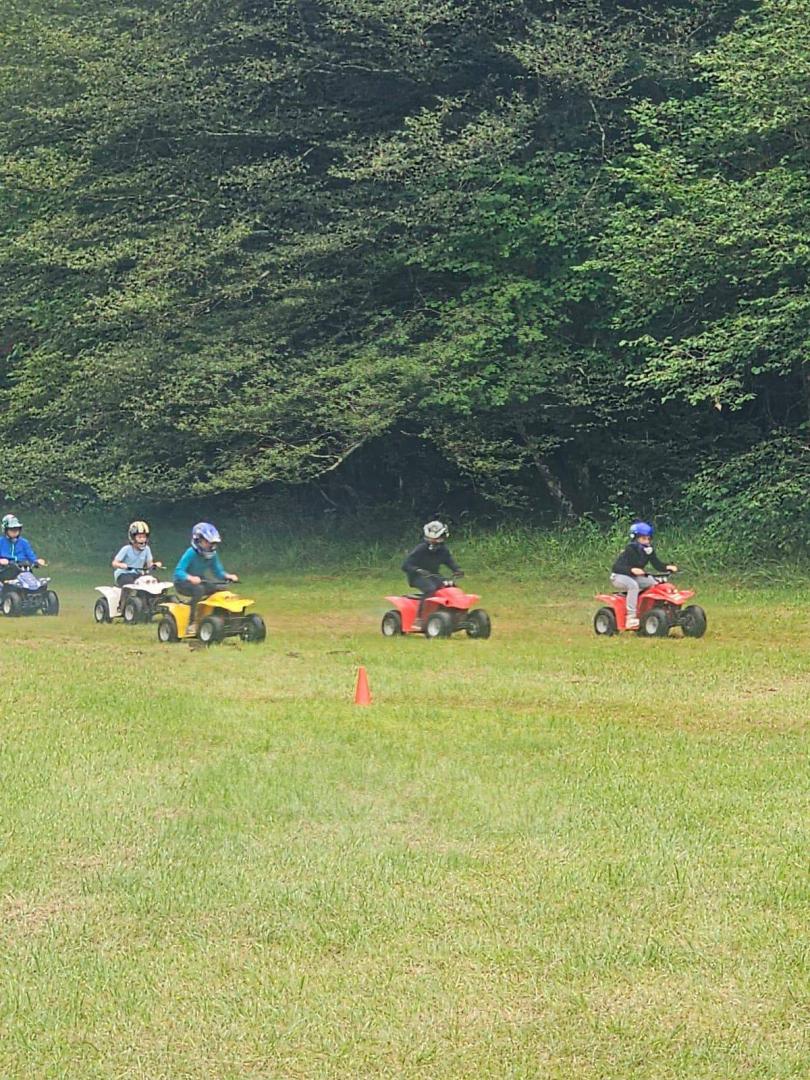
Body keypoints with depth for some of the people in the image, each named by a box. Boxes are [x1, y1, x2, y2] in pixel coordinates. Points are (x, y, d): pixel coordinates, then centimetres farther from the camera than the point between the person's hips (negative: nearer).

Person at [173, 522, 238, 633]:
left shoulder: (212, 555, -3)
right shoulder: (191, 553, -23)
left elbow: (218, 571, 3)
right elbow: (178, 572, -29)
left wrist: (228, 576, -18)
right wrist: (190, 578, -48)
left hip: (200, 582, 7)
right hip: (183, 583, -7)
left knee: (221, 589, -10)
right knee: (199, 589, -36)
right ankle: (192, 623, -35)